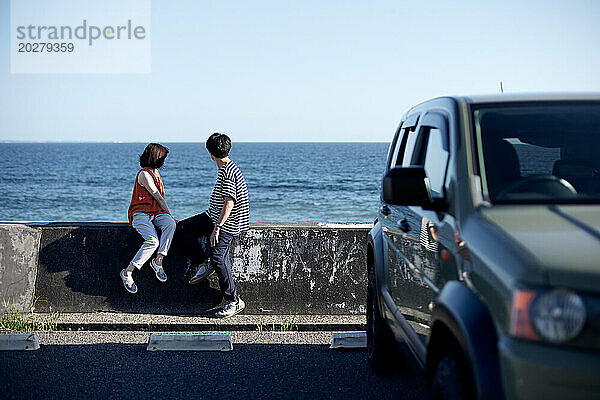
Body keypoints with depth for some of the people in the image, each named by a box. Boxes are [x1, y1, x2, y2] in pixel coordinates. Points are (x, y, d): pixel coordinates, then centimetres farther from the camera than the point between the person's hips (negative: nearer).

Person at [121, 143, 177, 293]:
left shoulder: (155, 172, 21)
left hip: (156, 213, 7)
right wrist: (170, 213, -2)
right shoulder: (144, 174, -9)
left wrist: (169, 218, 18)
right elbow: (158, 197, -8)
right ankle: (128, 273, -25)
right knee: (153, 241, -32)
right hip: (140, 214, -7)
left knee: (170, 224, -29)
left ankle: (158, 261, -29)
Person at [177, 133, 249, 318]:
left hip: (226, 222, -10)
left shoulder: (228, 172, -22)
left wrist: (216, 228, -27)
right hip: (213, 215, 10)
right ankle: (204, 263, 5)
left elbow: (229, 204, -27)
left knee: (218, 258, -13)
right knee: (183, 228, 8)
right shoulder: (224, 168, 9)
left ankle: (234, 301, -5)